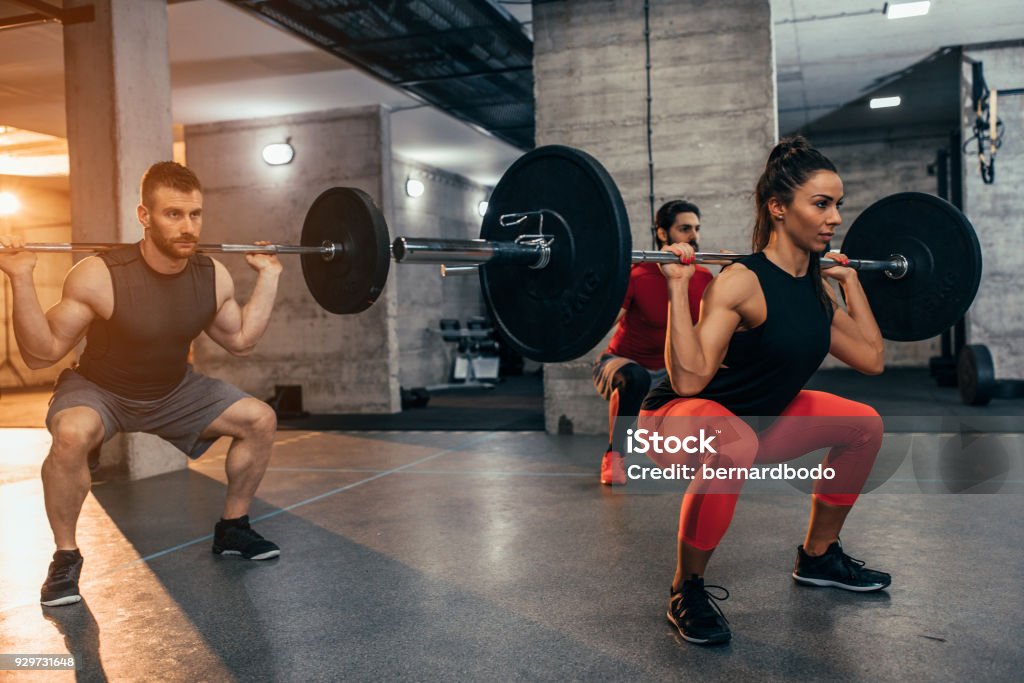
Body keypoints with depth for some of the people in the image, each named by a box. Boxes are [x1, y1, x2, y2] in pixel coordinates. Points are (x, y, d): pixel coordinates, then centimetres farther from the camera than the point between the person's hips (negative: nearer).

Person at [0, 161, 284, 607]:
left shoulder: (213, 277, -16)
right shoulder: (99, 277, -30)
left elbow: (241, 340, 1)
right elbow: (40, 354, -24)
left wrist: (268, 278, -4)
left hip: (173, 391, 5)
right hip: (97, 390, -4)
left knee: (260, 419, -5)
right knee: (72, 434, -37)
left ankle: (232, 529, 14)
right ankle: (66, 557, -12)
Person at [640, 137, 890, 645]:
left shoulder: (816, 285, 1)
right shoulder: (742, 283, -25)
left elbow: (871, 358, 7)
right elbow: (688, 378, -35)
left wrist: (850, 281, 10)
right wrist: (678, 285, -38)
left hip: (757, 416, 8)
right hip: (678, 418, -8)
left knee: (863, 425, 7)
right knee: (733, 448, -41)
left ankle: (817, 556, 24)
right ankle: (687, 590, -17)